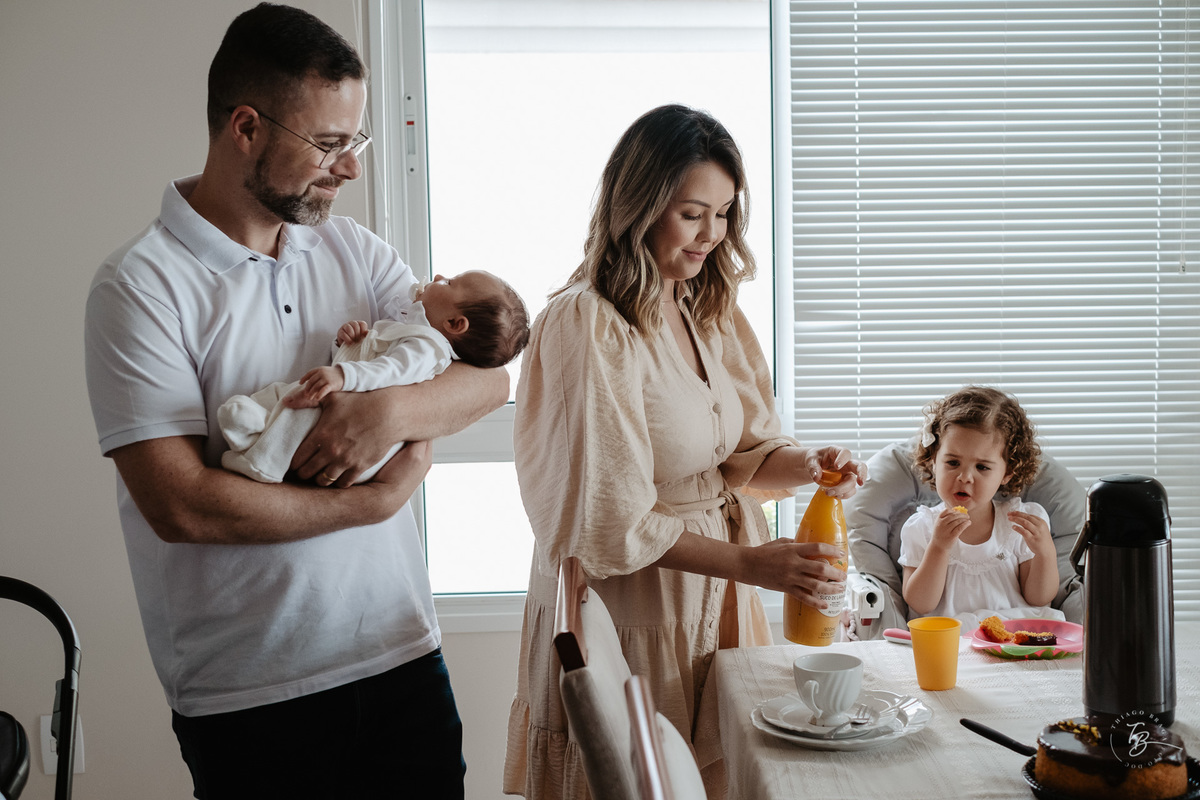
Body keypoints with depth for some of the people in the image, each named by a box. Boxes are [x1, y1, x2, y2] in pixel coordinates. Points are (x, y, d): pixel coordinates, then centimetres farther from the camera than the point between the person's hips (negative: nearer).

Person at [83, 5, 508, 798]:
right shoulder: (141, 284, -10)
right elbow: (180, 505, -18)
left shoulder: (356, 250, 7)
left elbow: (491, 376, 3)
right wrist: (375, 499, -12)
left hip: (403, 652, 5)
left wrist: (394, 410, -17)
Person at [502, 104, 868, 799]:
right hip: (626, 617, -7)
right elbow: (609, 521, -20)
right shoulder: (589, 326, -19)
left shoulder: (709, 311, 8)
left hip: (714, 606, 7)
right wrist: (747, 563, -22)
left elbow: (746, 448, 10)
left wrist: (804, 465, -11)